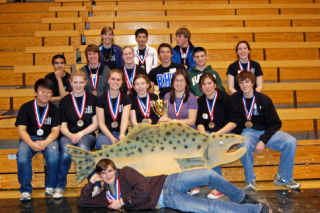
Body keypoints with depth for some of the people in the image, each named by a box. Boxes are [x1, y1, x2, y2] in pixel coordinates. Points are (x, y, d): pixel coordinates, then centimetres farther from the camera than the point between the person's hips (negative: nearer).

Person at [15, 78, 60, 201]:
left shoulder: (54, 109, 5)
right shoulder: (26, 108, 2)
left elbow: (55, 130, -1)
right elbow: (21, 130, -4)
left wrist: (45, 142, -22)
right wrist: (32, 144, -22)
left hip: (48, 139, 0)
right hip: (29, 138, 0)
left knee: (54, 156, -32)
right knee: (22, 159, -31)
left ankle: (50, 187, -6)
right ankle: (25, 190, -7)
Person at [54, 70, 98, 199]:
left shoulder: (92, 99, 8)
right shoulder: (65, 101, 11)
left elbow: (95, 124, 4)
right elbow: (63, 126, 8)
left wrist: (80, 134, -11)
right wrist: (70, 135, -14)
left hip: (87, 135, -1)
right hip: (68, 135, 1)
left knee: (83, 148, -36)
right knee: (66, 152, -33)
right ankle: (60, 187, -14)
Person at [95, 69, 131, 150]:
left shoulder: (126, 98, 8)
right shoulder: (101, 99, 6)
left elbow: (125, 119, -7)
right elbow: (101, 123, 0)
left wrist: (122, 134, -27)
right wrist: (111, 137, -18)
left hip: (121, 133, 0)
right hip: (105, 133, 0)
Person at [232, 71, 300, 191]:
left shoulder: (264, 99, -2)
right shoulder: (234, 99, -3)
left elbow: (275, 123, -1)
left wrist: (263, 140, -14)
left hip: (266, 131, 2)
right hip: (247, 132, -2)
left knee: (291, 142, -21)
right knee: (245, 145, -37)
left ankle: (283, 178, -1)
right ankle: (250, 180, -12)